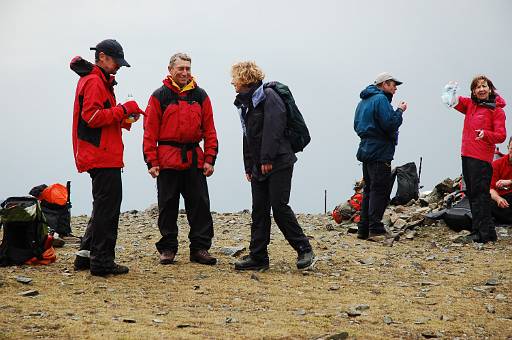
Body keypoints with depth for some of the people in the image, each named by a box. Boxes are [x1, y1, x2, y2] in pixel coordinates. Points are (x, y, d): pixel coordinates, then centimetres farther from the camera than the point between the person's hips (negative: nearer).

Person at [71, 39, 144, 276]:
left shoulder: (100, 81, 22)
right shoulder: (94, 81, -11)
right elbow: (92, 116, -20)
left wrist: (124, 119, 9)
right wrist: (123, 109, -15)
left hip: (102, 156, 11)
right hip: (102, 157, -11)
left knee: (103, 207, 16)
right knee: (107, 208, -8)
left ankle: (86, 255, 21)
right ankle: (102, 262, -6)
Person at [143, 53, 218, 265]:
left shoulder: (200, 96, 8)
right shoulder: (159, 96, 1)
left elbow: (209, 130, 8)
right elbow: (150, 131, -1)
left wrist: (209, 159, 0)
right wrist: (152, 162, -7)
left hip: (194, 160, 2)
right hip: (167, 159, -2)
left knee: (200, 204, 1)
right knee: (168, 206, 4)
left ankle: (200, 248, 7)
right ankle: (167, 248, 12)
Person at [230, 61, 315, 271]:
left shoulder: (268, 97, -9)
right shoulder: (245, 103, 18)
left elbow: (273, 129, -20)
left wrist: (267, 159, -24)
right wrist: (249, 166, 17)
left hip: (278, 163, -9)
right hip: (258, 166, 9)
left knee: (279, 207, -11)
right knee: (259, 211, 5)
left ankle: (304, 250, -2)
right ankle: (258, 257, 8)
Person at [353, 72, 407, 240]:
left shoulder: (363, 101, 17)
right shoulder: (380, 99, -12)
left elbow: (357, 126, 22)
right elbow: (390, 124, -20)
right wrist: (399, 111, -7)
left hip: (366, 150, 9)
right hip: (380, 152, -9)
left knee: (369, 190, 13)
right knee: (380, 190, -8)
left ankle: (364, 229, 13)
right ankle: (375, 230, -11)